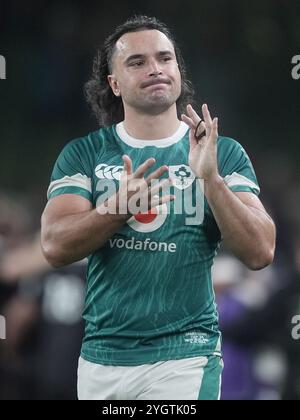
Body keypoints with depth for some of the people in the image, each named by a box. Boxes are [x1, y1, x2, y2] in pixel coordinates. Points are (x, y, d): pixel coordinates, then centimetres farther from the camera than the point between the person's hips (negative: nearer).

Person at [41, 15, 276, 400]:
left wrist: (211, 179, -21)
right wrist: (120, 206, -25)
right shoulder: (84, 154, 4)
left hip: (183, 358, -2)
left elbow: (260, 253, -8)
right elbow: (55, 247, -9)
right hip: (101, 356, 2)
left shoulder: (223, 153, 2)